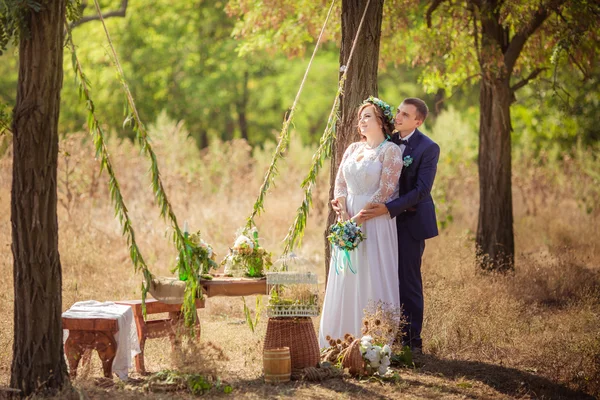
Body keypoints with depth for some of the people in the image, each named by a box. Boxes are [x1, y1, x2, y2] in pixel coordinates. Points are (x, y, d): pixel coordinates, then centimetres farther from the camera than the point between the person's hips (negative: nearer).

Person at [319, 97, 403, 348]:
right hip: (348, 220, 6)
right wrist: (344, 212, -7)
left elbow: (385, 191, -13)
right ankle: (342, 338, 14)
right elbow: (340, 183, 11)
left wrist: (359, 218, -18)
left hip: (374, 223, -6)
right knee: (345, 278, 7)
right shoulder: (353, 149, 14)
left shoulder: (390, 151, -6)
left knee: (373, 278, -5)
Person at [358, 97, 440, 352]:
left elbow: (422, 190, -19)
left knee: (408, 281, -1)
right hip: (386, 219, 5)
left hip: (410, 221, -5)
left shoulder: (428, 148, -11)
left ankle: (412, 341, 8)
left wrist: (387, 208, -28)